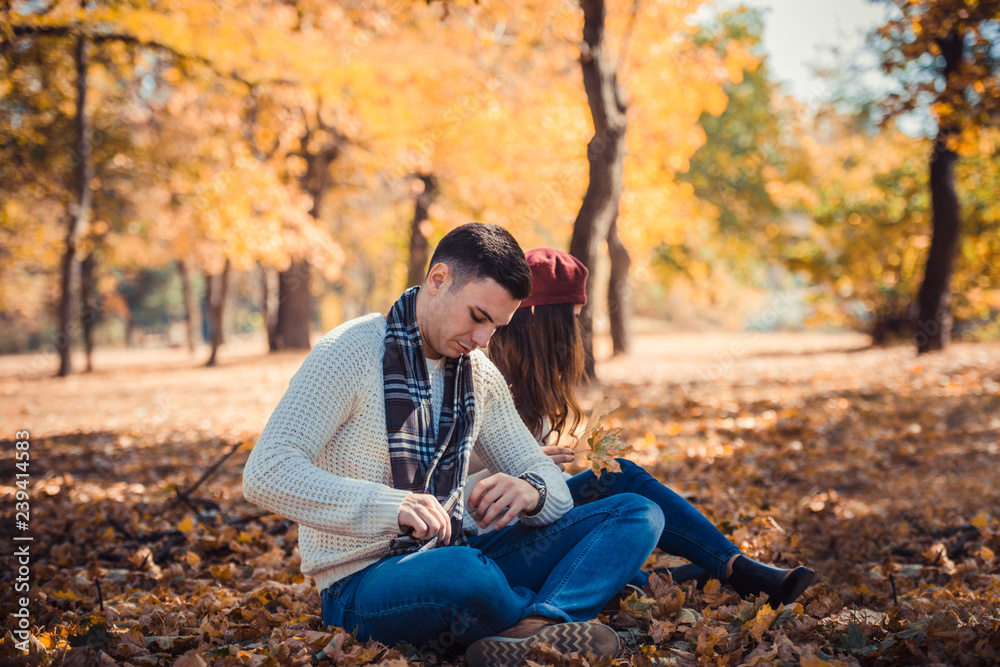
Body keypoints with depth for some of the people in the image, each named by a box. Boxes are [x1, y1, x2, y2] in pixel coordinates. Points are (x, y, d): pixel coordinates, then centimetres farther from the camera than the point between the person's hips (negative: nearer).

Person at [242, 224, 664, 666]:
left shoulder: (480, 376, 10)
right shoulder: (351, 353, -10)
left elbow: (555, 490, 12)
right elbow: (266, 476, -21)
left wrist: (530, 491, -14)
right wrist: (389, 506, -34)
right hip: (363, 584, -7)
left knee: (638, 514, -6)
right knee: (461, 572, -42)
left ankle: (535, 629, -31)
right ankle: (552, 622, -10)